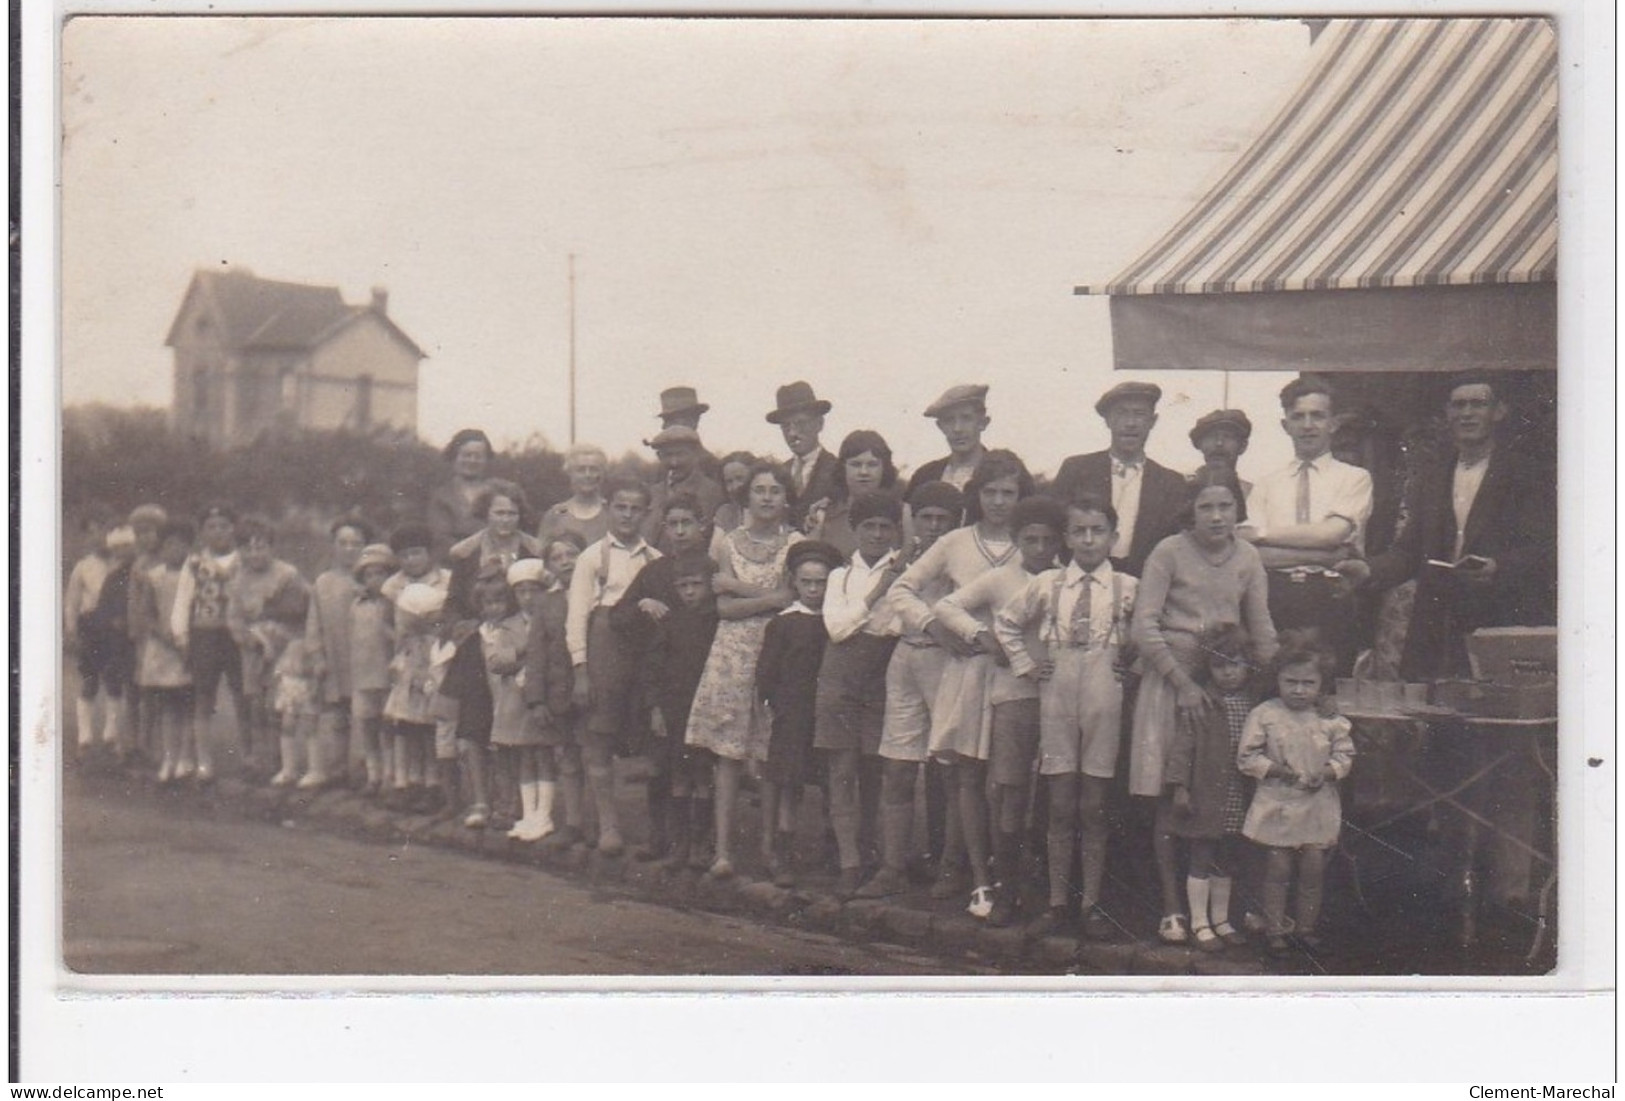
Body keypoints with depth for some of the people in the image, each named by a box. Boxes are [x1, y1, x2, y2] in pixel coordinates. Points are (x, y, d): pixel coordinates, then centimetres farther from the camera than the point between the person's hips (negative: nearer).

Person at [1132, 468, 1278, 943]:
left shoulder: (1248, 559, 6)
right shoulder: (1169, 553, -5)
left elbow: (1262, 632, 11)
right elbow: (1144, 627, -9)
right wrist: (1184, 683, -13)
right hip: (1171, 678, -3)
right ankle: (1172, 908, 3)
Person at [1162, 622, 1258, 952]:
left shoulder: (1254, 703, 6)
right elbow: (1183, 745, -11)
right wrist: (1179, 785, -15)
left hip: (1238, 801, 5)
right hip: (1204, 798, -5)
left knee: (1227, 862, 16)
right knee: (1202, 860, 3)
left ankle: (1221, 920, 28)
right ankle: (1199, 923, 13)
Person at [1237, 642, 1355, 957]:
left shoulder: (1330, 719, 3)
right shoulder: (1264, 715, -5)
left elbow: (1345, 754, 9)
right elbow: (1247, 756, -5)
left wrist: (1327, 773, -10)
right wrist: (1277, 770, -16)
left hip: (1318, 805, 3)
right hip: (1277, 804, -3)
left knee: (1314, 869, 7)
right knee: (1278, 869, 1)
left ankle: (1306, 928, 22)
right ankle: (1274, 928, 12)